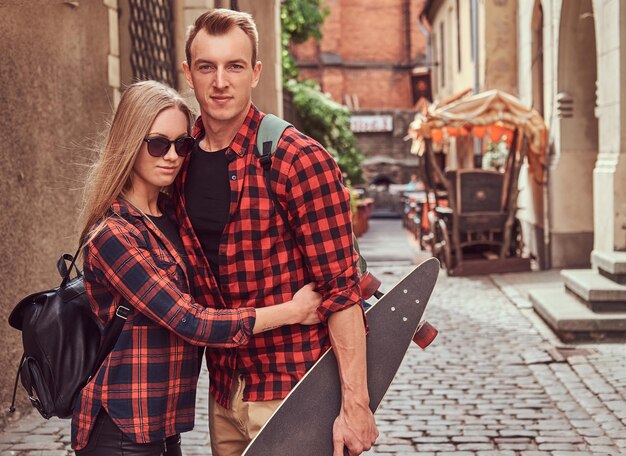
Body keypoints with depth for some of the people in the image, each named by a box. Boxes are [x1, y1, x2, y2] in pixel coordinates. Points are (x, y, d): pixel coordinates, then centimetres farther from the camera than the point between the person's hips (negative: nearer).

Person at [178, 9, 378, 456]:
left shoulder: (300, 161, -15)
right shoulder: (182, 161, 4)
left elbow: (341, 287, -17)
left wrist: (354, 403, -20)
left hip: (291, 390, -6)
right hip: (223, 390, 6)